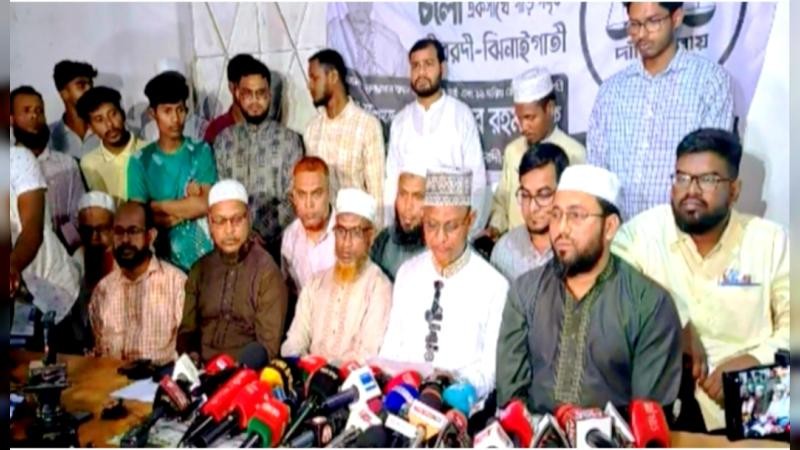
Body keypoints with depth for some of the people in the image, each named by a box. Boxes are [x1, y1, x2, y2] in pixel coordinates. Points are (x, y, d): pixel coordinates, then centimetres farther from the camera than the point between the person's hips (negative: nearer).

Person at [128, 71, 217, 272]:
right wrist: (187, 202, -10)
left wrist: (156, 206, -6)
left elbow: (206, 205, -10)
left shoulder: (201, 151, 0)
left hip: (207, 256, 0)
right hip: (166, 260, 0)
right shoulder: (140, 161, 1)